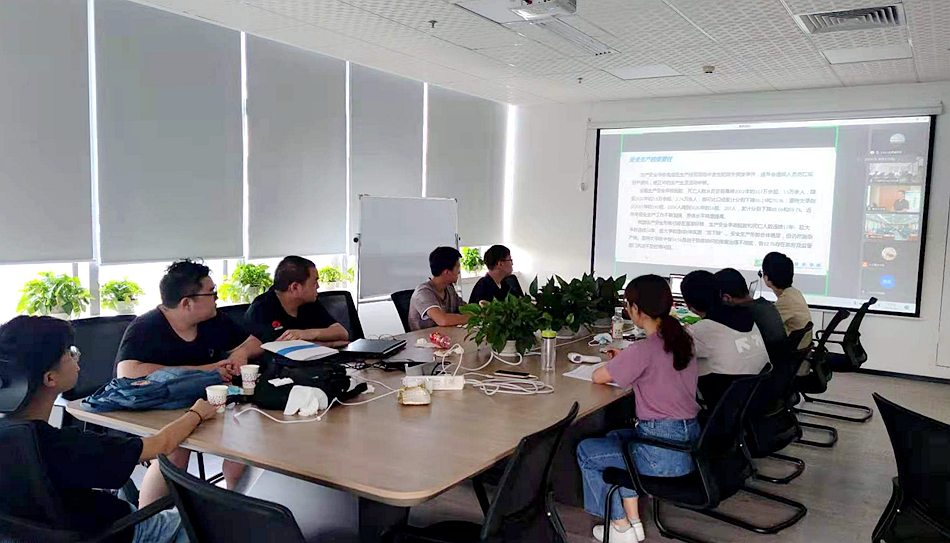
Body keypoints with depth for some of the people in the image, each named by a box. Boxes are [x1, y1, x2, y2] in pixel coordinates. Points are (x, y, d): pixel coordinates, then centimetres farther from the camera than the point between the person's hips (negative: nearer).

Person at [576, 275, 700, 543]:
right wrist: (624, 361, 15)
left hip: (665, 452, -8)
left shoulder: (643, 349, -21)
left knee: (586, 451, 11)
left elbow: (598, 377, -9)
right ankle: (633, 519, 28)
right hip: (689, 441, 8)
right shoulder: (682, 339, 3)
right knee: (614, 438, 29)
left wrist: (614, 363, 10)